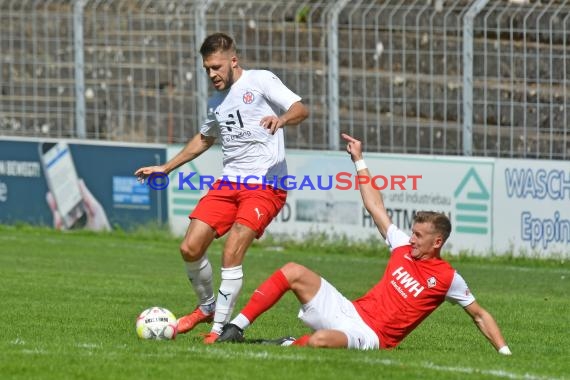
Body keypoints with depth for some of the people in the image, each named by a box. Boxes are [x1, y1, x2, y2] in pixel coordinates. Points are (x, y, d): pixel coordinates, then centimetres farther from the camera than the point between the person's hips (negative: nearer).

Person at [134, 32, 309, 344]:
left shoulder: (261, 81, -2)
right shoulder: (216, 102, 19)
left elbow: (301, 110, -12)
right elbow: (204, 139, 36)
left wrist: (281, 119, -34)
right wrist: (165, 168, 35)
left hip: (265, 184, -7)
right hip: (229, 182, 7)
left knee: (231, 253, -19)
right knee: (190, 248, -3)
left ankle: (220, 327, -9)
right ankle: (206, 307, 22)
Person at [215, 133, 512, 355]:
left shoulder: (448, 278, -4)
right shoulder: (403, 247, 11)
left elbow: (479, 315, 2)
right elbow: (375, 207, 18)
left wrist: (504, 352, -6)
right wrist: (359, 160, 18)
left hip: (370, 336, -7)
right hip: (351, 310, 7)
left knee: (320, 340, -41)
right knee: (293, 272, -10)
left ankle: (289, 346, -8)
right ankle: (235, 329, -9)